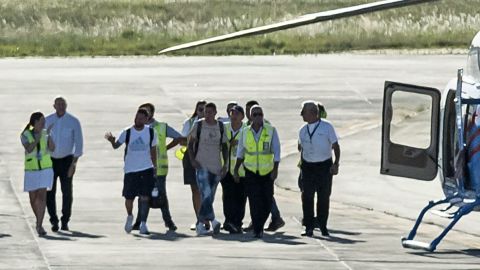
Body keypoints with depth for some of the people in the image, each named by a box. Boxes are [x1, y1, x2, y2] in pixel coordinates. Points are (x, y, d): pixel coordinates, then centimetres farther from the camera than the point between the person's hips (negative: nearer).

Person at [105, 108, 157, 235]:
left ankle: (143, 224, -2)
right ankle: (129, 216, 34)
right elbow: (116, 145, -8)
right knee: (129, 197, 5)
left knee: (144, 197, -9)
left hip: (147, 169, 0)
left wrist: (155, 167, 10)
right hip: (130, 170, 0)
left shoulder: (151, 132, 1)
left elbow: (153, 150, 10)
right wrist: (112, 140, -31)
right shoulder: (127, 132, -3)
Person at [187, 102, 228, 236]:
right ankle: (212, 220, -27)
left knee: (210, 197, 5)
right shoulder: (198, 125, 0)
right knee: (206, 194, -20)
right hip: (202, 165, -4)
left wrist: (226, 164, 4)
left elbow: (224, 147, 14)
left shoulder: (221, 127, 7)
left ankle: (200, 224, 12)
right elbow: (190, 143, 7)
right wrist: (192, 160, -6)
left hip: (216, 166, 4)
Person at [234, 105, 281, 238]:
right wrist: (236, 170, 10)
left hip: (267, 172, -1)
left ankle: (260, 225, 24)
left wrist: (275, 169, -12)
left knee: (267, 201, 1)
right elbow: (240, 152, 13)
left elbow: (276, 151, -4)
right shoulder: (245, 132, 3)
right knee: (254, 201, -8)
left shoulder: (271, 131, -4)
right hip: (251, 171, 1)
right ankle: (257, 229, -3)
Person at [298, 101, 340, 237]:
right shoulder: (303, 130, 9)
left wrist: (336, 163, -10)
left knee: (324, 197, 2)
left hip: (324, 166, -3)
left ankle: (323, 226, 12)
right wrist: (301, 163, 16)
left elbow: (335, 146, 0)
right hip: (308, 167, 3)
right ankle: (309, 227, -2)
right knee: (307, 197, -6)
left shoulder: (327, 127, -3)